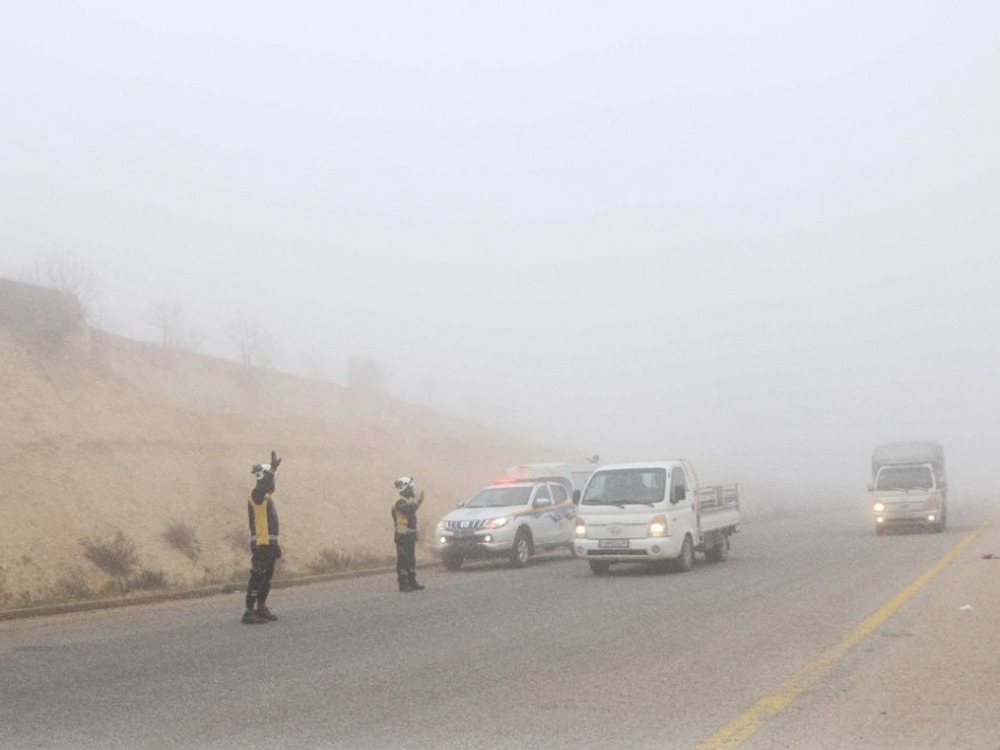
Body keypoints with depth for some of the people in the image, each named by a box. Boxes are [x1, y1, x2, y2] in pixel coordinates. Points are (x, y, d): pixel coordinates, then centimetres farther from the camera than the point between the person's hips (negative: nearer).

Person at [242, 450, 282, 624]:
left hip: (269, 543, 10)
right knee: (257, 577, -10)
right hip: (260, 543, -10)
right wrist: (273, 467, -35)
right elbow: (264, 485, -36)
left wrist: (275, 543, 26)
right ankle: (250, 612, -9)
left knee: (267, 578, 15)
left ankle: (261, 609, 24)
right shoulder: (256, 495, -11)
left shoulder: (266, 497, 18)